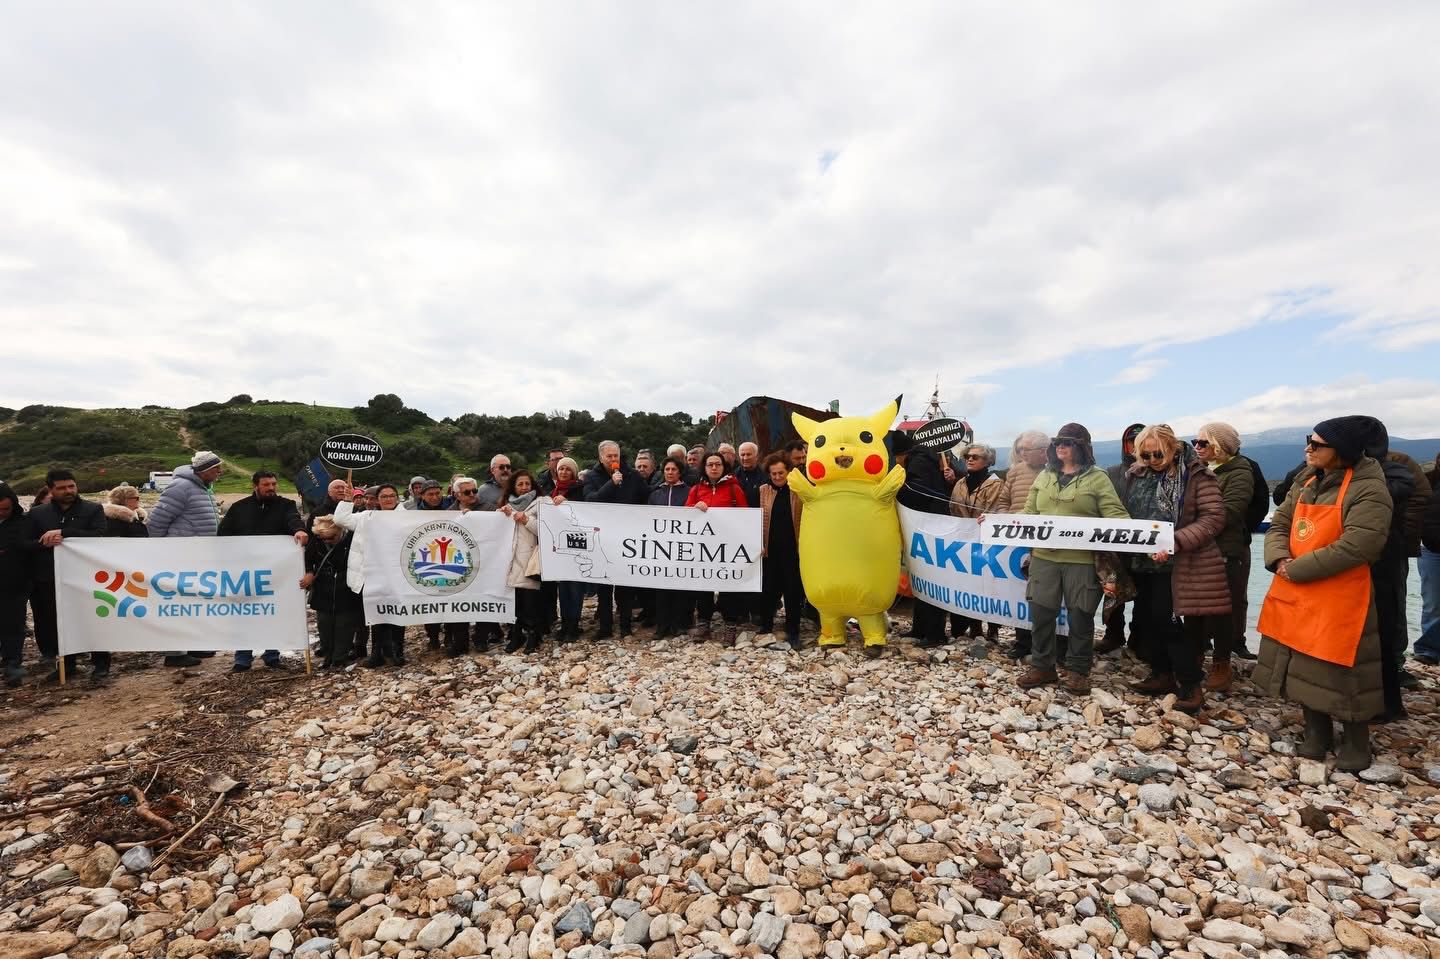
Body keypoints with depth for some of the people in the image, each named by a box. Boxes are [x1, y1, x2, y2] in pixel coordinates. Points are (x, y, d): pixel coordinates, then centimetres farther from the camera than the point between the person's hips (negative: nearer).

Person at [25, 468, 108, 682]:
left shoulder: (93, 510, 1)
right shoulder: (36, 514, 10)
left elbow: (98, 536, -13)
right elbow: (26, 545, 6)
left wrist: (63, 533, -20)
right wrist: (45, 543, -15)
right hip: (50, 581, 3)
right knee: (59, 625, 10)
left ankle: (100, 665, 11)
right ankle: (67, 664, 25)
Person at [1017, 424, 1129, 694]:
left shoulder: (1097, 477, 1)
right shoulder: (1044, 477, 14)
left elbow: (1115, 514, -5)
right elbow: (1029, 512, 15)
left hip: (1082, 559, -3)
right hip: (1044, 556, 4)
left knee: (1080, 615, 6)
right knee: (1041, 612, 7)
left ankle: (1077, 670, 22)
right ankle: (1042, 667, 21)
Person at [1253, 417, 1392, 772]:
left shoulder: (1368, 490, -15)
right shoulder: (1306, 481, 8)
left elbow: (1355, 547, -23)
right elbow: (1278, 524, 8)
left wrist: (1297, 570, -19)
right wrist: (1279, 560, -11)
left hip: (1339, 598, -7)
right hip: (1294, 593, 7)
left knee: (1340, 671, 4)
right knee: (1305, 666, 15)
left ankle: (1355, 744, 25)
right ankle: (1317, 734, 31)